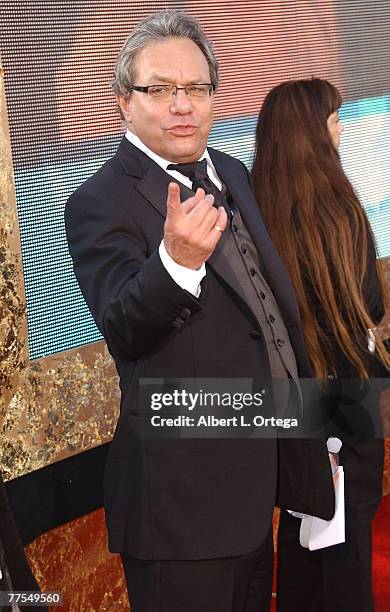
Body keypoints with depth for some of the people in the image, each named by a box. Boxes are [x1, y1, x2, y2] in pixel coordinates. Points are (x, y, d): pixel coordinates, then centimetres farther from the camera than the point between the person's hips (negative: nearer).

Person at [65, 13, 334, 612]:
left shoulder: (230, 173, 9)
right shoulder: (100, 203, -16)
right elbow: (123, 331, -31)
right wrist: (176, 260, -50)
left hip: (257, 474, 8)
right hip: (185, 496, -8)